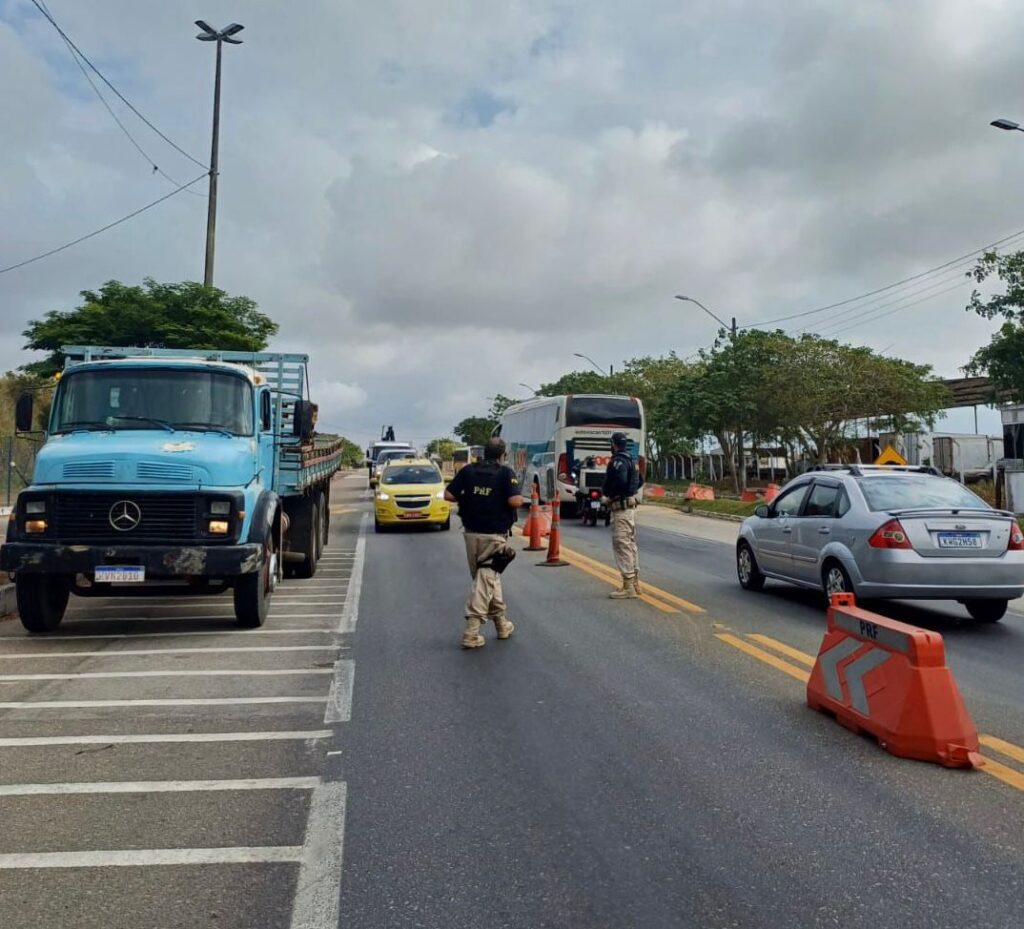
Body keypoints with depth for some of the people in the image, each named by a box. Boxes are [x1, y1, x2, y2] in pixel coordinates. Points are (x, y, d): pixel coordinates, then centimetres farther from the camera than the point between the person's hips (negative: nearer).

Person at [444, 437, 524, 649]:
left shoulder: (468, 471, 3)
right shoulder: (505, 473, -8)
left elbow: (448, 495, 0)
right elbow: (515, 501, -19)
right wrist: (520, 498, 3)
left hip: (472, 533, 4)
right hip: (495, 536, -4)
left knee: (489, 576, 18)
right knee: (486, 580, -2)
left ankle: (502, 623, 28)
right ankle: (471, 632, -9)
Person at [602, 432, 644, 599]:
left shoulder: (618, 461, -16)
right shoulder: (631, 461, 15)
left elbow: (620, 480, -30)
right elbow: (640, 481, 23)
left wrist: (606, 491, -15)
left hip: (621, 507, -10)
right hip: (631, 505, 10)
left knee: (622, 545, -9)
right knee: (630, 543, 15)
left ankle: (628, 587, -9)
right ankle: (635, 583, 23)